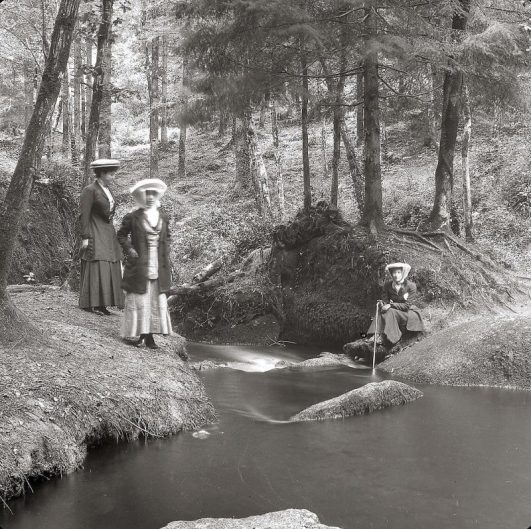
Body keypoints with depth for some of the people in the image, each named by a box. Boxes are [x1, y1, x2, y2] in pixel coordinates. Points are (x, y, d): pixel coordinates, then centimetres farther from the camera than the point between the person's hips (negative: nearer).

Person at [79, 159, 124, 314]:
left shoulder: (106, 190, 15)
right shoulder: (89, 190, -10)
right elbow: (83, 215, -13)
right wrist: (85, 238, -18)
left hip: (107, 235, 8)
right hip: (94, 235, -8)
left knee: (108, 270, 5)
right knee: (95, 268, -11)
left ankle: (101, 304, 8)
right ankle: (90, 303, -6)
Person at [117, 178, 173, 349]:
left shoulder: (163, 217, 10)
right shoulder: (133, 217, -4)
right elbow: (121, 235, 5)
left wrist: (165, 255, 9)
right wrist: (129, 249, -8)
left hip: (158, 267, 5)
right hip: (139, 264, -5)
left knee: (157, 301, 5)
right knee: (138, 300, -2)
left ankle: (149, 336, 12)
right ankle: (131, 333, 8)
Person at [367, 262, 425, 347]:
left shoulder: (411, 286, -16)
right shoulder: (387, 284, -3)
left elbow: (407, 306, -19)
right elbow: (385, 299, 2)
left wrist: (391, 305, -28)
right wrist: (382, 304, -24)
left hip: (408, 312, -4)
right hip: (393, 310, 4)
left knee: (390, 311, -31)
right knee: (382, 312, -27)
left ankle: (384, 337, -31)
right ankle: (377, 335, -36)